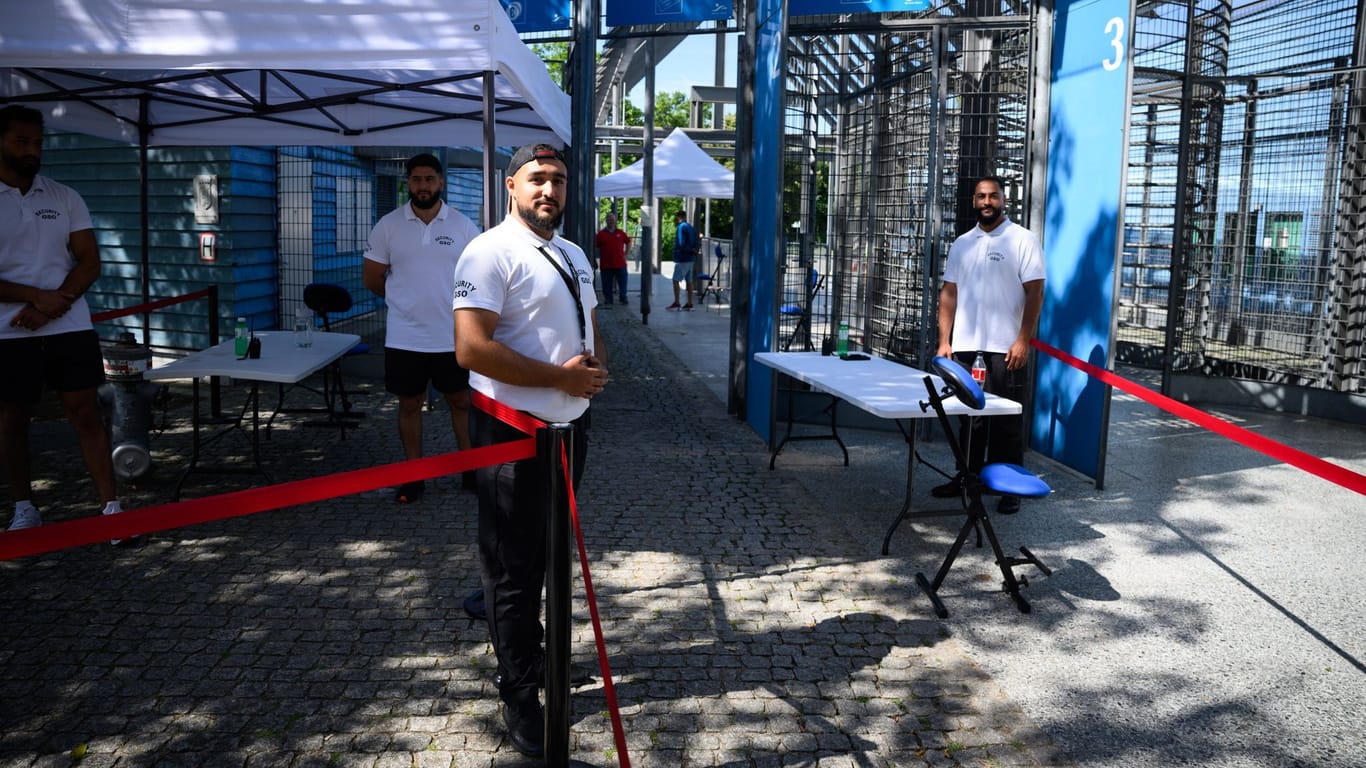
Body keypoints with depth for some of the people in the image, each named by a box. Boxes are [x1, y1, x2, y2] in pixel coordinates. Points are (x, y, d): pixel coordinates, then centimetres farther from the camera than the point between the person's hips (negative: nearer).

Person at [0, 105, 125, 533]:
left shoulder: (65, 198, 7)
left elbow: (89, 261, 4)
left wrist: (55, 304, -12)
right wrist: (36, 297, -17)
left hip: (70, 328, 1)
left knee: (86, 414, -1)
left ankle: (111, 507, 1)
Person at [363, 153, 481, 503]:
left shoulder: (463, 225, -1)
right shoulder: (388, 225, -1)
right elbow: (371, 277, 5)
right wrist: (404, 300, 10)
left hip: (453, 336, 0)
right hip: (405, 338, 0)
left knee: (461, 401, 11)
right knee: (409, 405, 9)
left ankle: (470, 469, 26)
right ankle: (414, 475, 22)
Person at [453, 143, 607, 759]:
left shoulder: (574, 256, 12)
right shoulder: (491, 252, -14)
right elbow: (473, 348, -24)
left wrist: (597, 368, -1)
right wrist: (561, 377, -20)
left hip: (570, 425, 8)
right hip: (514, 432, -8)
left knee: (545, 558, 21)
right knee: (513, 569, 4)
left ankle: (536, 656, 39)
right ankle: (519, 696, 19)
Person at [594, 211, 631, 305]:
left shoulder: (621, 233, 8)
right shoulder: (601, 234, 2)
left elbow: (628, 243, 18)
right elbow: (596, 247, 6)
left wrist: (625, 254, 11)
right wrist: (600, 257, 1)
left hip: (620, 263, 1)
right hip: (606, 264, -1)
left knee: (622, 282, 4)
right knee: (607, 284, 4)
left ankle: (623, 298, 13)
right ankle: (607, 299, 13)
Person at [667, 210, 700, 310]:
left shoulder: (681, 227, -12)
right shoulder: (691, 227, 16)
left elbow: (682, 244, -20)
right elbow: (698, 243, 15)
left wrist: (692, 250, -8)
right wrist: (695, 250, -1)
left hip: (682, 259, -9)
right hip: (691, 259, 9)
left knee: (676, 280, -3)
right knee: (689, 281, 9)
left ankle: (676, 303, -4)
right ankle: (689, 304, 9)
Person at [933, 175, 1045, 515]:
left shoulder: (1022, 240, -2)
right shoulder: (962, 243, 13)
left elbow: (1035, 293, -6)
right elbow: (949, 293, 13)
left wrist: (1023, 340, -14)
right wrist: (944, 341, 7)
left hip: (1005, 349, -4)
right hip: (965, 347, 5)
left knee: (1007, 422, 1)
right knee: (969, 418, 12)